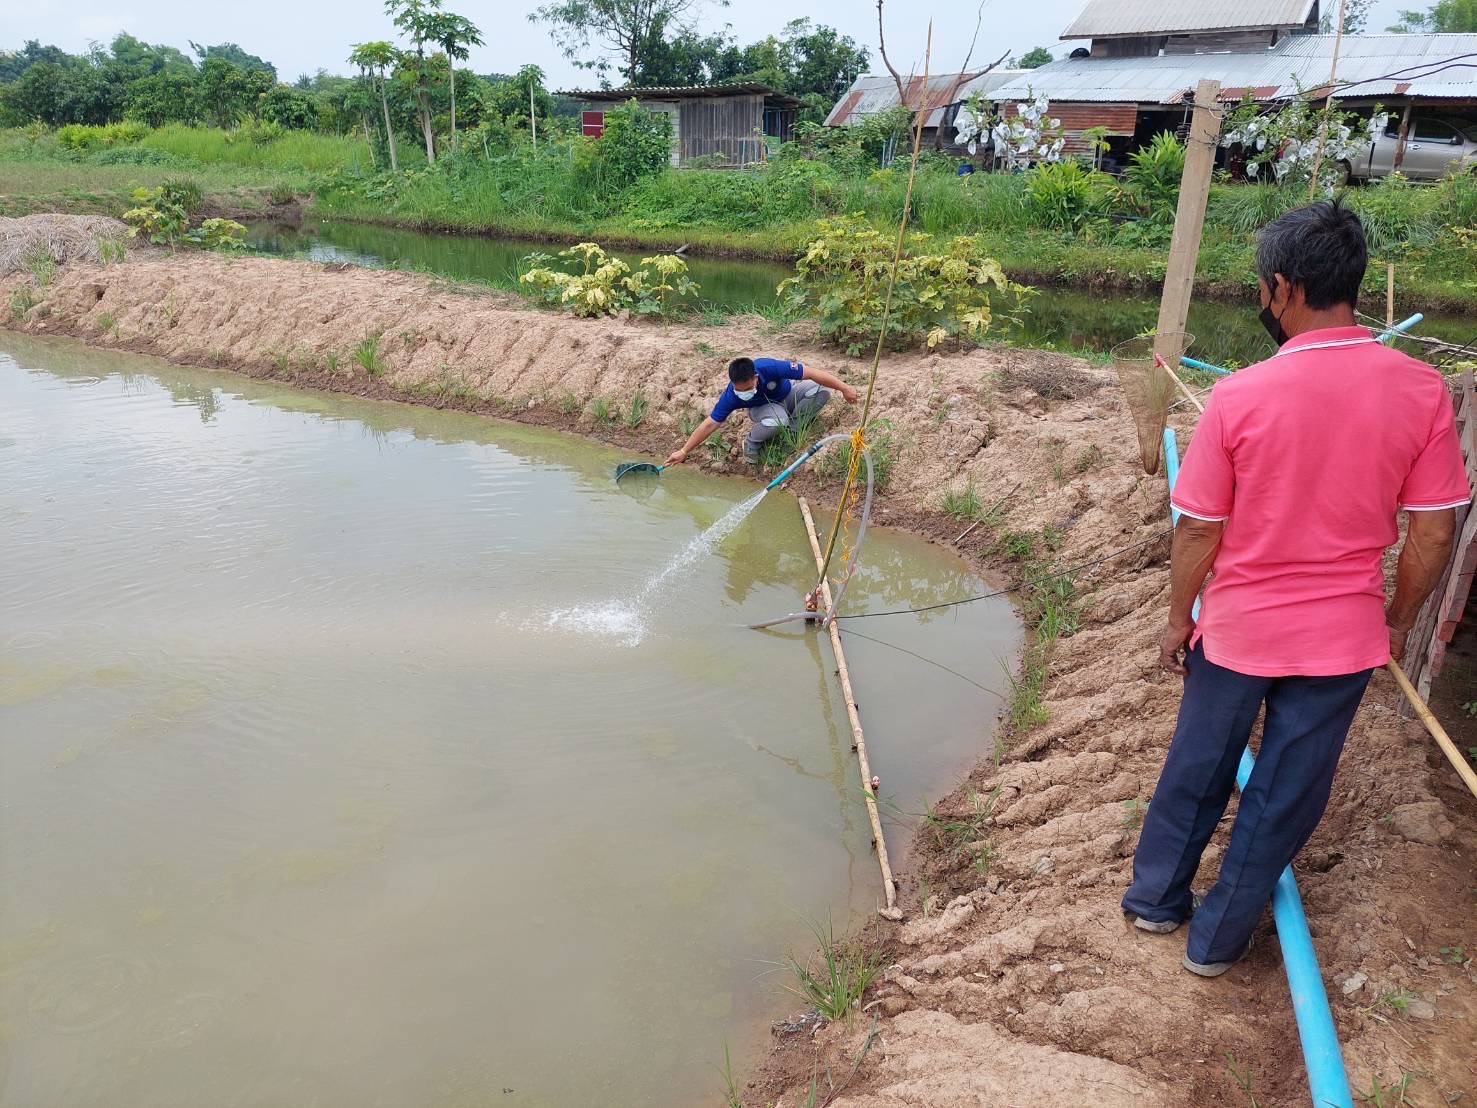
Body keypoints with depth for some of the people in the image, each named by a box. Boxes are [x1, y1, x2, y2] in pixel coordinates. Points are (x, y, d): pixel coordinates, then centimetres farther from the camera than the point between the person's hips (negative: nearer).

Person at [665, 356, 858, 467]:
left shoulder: (770, 367, -39)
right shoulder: (731, 396, -33)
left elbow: (811, 373, -33)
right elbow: (710, 424, -27)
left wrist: (844, 388, -29)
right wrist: (684, 451, -29)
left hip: (788, 394, 2)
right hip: (762, 407, -2)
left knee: (822, 390, -26)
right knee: (776, 420, -39)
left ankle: (792, 427, -6)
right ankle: (751, 444, -8)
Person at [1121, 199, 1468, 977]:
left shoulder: (1239, 397, -18)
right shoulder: (1422, 391, -11)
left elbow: (1198, 532, -11)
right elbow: (1434, 532, -5)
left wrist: (1178, 618, 4)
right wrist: (1398, 619, 11)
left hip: (1237, 629, -1)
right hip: (1342, 637, 1)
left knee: (1197, 770, 20)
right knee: (1285, 794, 16)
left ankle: (1155, 897, 39)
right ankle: (1218, 937, 31)